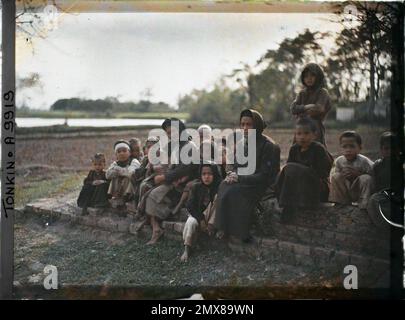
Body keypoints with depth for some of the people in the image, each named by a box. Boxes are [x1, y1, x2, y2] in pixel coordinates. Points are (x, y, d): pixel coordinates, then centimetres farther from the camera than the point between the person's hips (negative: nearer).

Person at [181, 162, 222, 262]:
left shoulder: (219, 187, -11)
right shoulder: (196, 187, -5)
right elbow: (190, 206, -7)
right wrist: (201, 219, -18)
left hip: (211, 216, -1)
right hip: (197, 214, 1)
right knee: (191, 222, -32)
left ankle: (211, 224, -24)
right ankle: (187, 249, -24)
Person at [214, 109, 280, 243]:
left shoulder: (269, 146, -12)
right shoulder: (242, 143, 10)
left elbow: (265, 176, -16)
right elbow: (236, 166, 18)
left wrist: (239, 178, -19)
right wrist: (232, 174, -7)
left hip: (262, 186, -6)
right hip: (242, 182, 6)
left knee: (232, 192, -28)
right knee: (223, 188, -23)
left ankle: (236, 232, -17)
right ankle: (223, 228, -19)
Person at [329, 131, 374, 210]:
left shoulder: (364, 161, -19)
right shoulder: (339, 161, -8)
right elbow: (332, 175, -3)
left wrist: (358, 174, -33)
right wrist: (341, 175, -25)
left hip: (360, 192, -3)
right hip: (346, 194, 3)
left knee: (366, 178, -30)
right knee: (336, 176, -16)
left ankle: (364, 204, -17)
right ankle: (339, 203, -2)